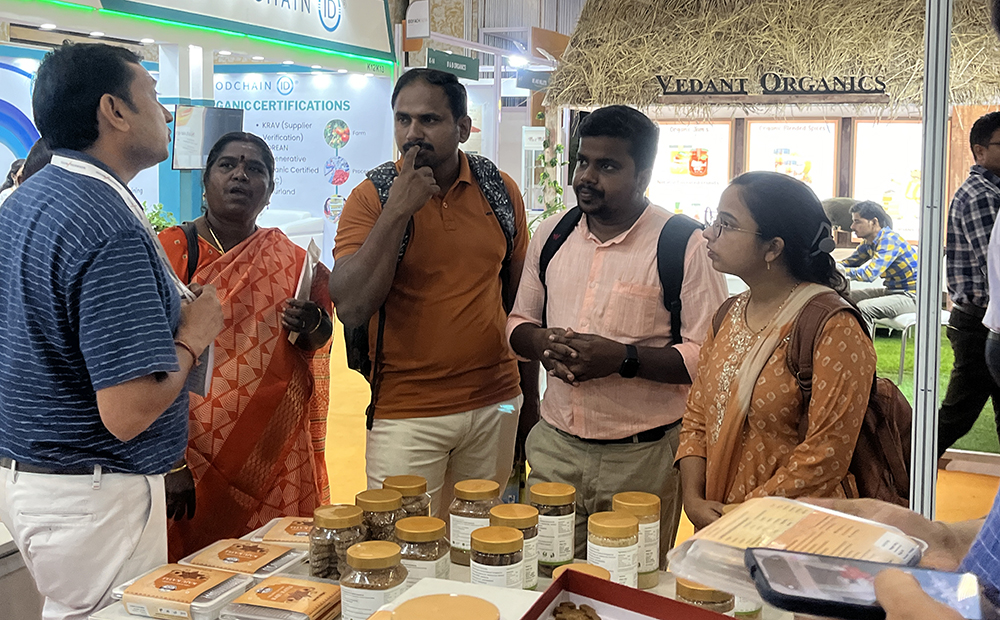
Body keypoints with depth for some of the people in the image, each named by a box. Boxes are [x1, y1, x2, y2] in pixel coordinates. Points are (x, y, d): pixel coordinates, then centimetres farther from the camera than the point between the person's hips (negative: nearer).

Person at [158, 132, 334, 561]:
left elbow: (319, 343, 17)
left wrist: (312, 327, -7)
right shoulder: (169, 251, -4)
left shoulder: (289, 260, 8)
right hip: (196, 455, -3)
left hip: (277, 458, 4)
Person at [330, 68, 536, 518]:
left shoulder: (500, 191, 2)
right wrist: (398, 210, -20)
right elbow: (351, 310, -17)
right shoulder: (370, 198, -6)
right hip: (406, 415, -2)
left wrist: (531, 399, 13)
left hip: (495, 406, 3)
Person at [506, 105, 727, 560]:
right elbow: (518, 321, 16)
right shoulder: (550, 235, 8)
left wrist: (623, 357, -23)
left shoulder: (684, 246, -9)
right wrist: (541, 343, -6)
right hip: (554, 447, 4)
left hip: (642, 458, -4)